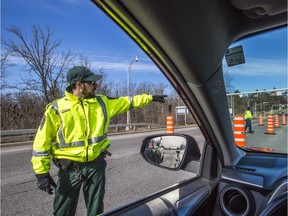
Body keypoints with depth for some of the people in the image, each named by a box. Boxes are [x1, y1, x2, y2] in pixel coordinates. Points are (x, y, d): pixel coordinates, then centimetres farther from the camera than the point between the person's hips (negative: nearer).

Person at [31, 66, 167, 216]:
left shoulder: (102, 102, 2)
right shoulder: (56, 109, -9)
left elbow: (126, 102, 10)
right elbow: (42, 141, -6)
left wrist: (150, 98, 11)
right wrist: (42, 172, -8)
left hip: (96, 166, 3)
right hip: (69, 169, -2)